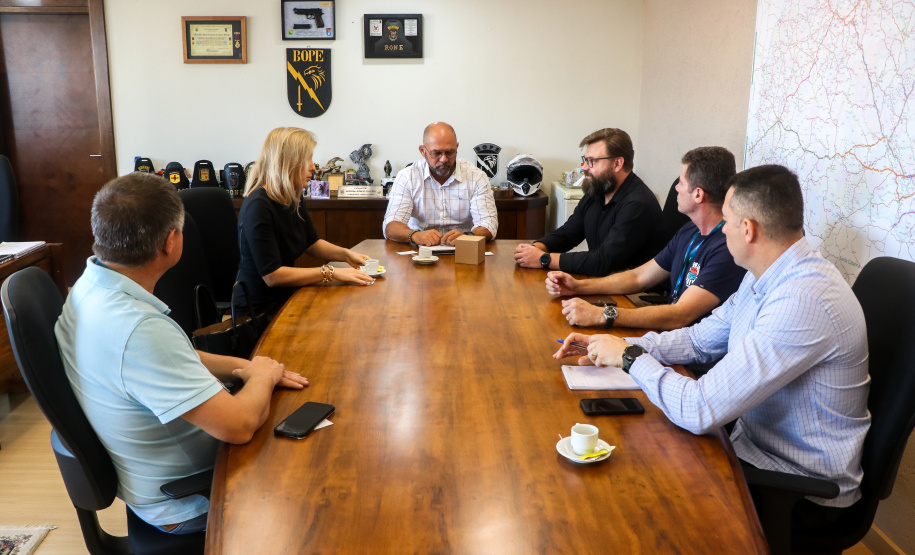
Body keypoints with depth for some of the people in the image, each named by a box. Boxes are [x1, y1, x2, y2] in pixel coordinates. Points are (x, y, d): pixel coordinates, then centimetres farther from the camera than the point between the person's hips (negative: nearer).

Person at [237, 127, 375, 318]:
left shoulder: (294, 198, 5)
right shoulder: (258, 207, -23)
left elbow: (312, 243, 18)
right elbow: (272, 276, -26)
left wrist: (346, 254, 0)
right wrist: (331, 272, -25)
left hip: (287, 295, 8)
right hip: (263, 308, -8)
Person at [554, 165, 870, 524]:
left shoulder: (803, 300, -32)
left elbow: (700, 411, -34)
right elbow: (701, 340, 10)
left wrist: (630, 358, -18)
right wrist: (618, 346, -2)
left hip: (805, 491, -8)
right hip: (753, 440, 8)